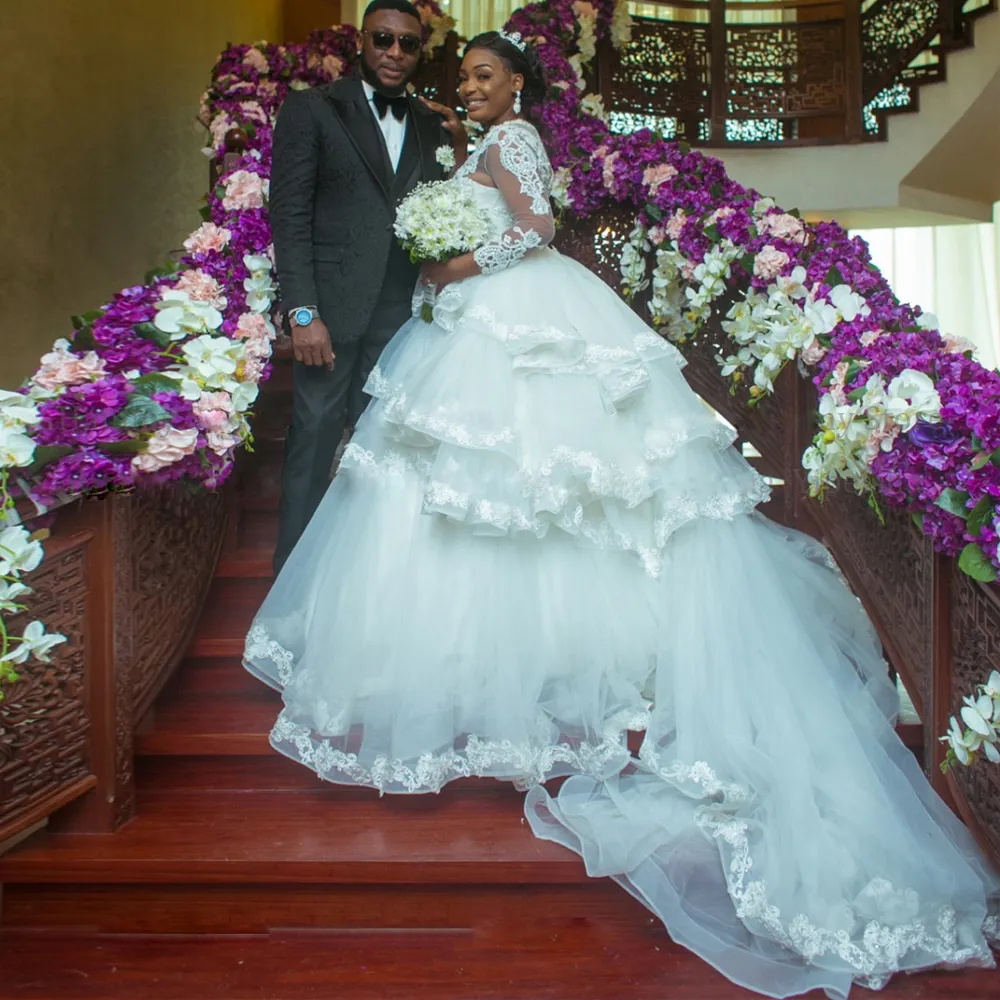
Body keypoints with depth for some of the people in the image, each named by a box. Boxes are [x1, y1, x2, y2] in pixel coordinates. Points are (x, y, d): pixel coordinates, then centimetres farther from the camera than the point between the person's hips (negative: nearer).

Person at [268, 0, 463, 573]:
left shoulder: (432, 123, 14)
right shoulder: (312, 110, 2)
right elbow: (289, 215, -5)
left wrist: (460, 149, -2)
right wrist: (302, 312, -13)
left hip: (402, 311, 4)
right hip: (332, 308, -4)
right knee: (315, 440, 0)